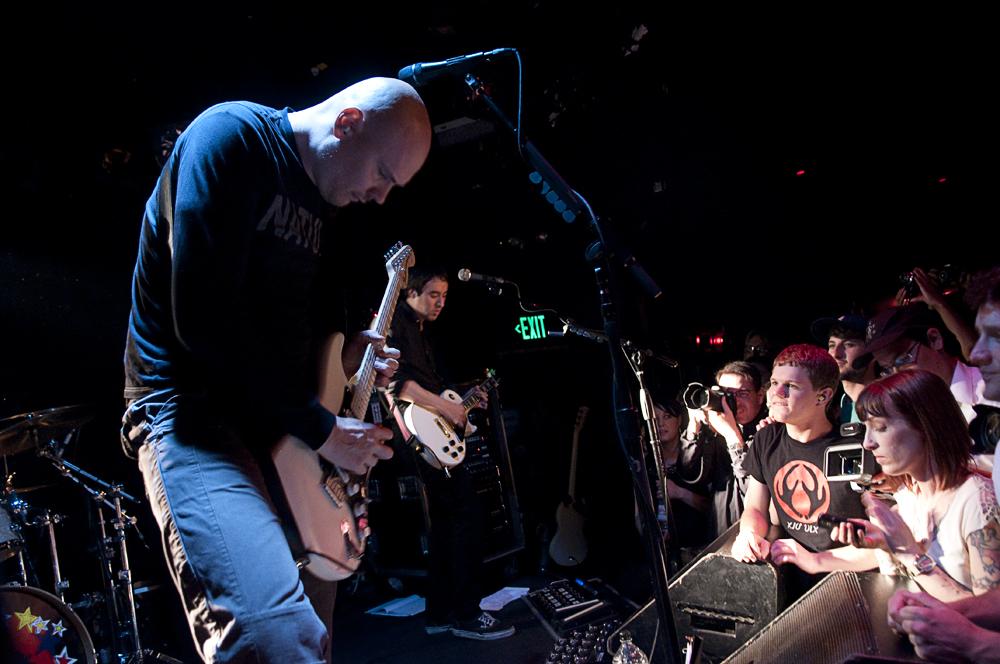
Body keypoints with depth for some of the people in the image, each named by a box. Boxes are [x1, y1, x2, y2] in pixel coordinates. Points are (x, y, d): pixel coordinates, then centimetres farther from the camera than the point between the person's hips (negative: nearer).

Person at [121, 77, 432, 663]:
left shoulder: (322, 202, 15)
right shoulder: (233, 135, -11)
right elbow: (203, 318, -22)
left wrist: (344, 354, 5)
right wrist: (319, 428, -16)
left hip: (276, 417, 9)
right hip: (191, 408, -8)